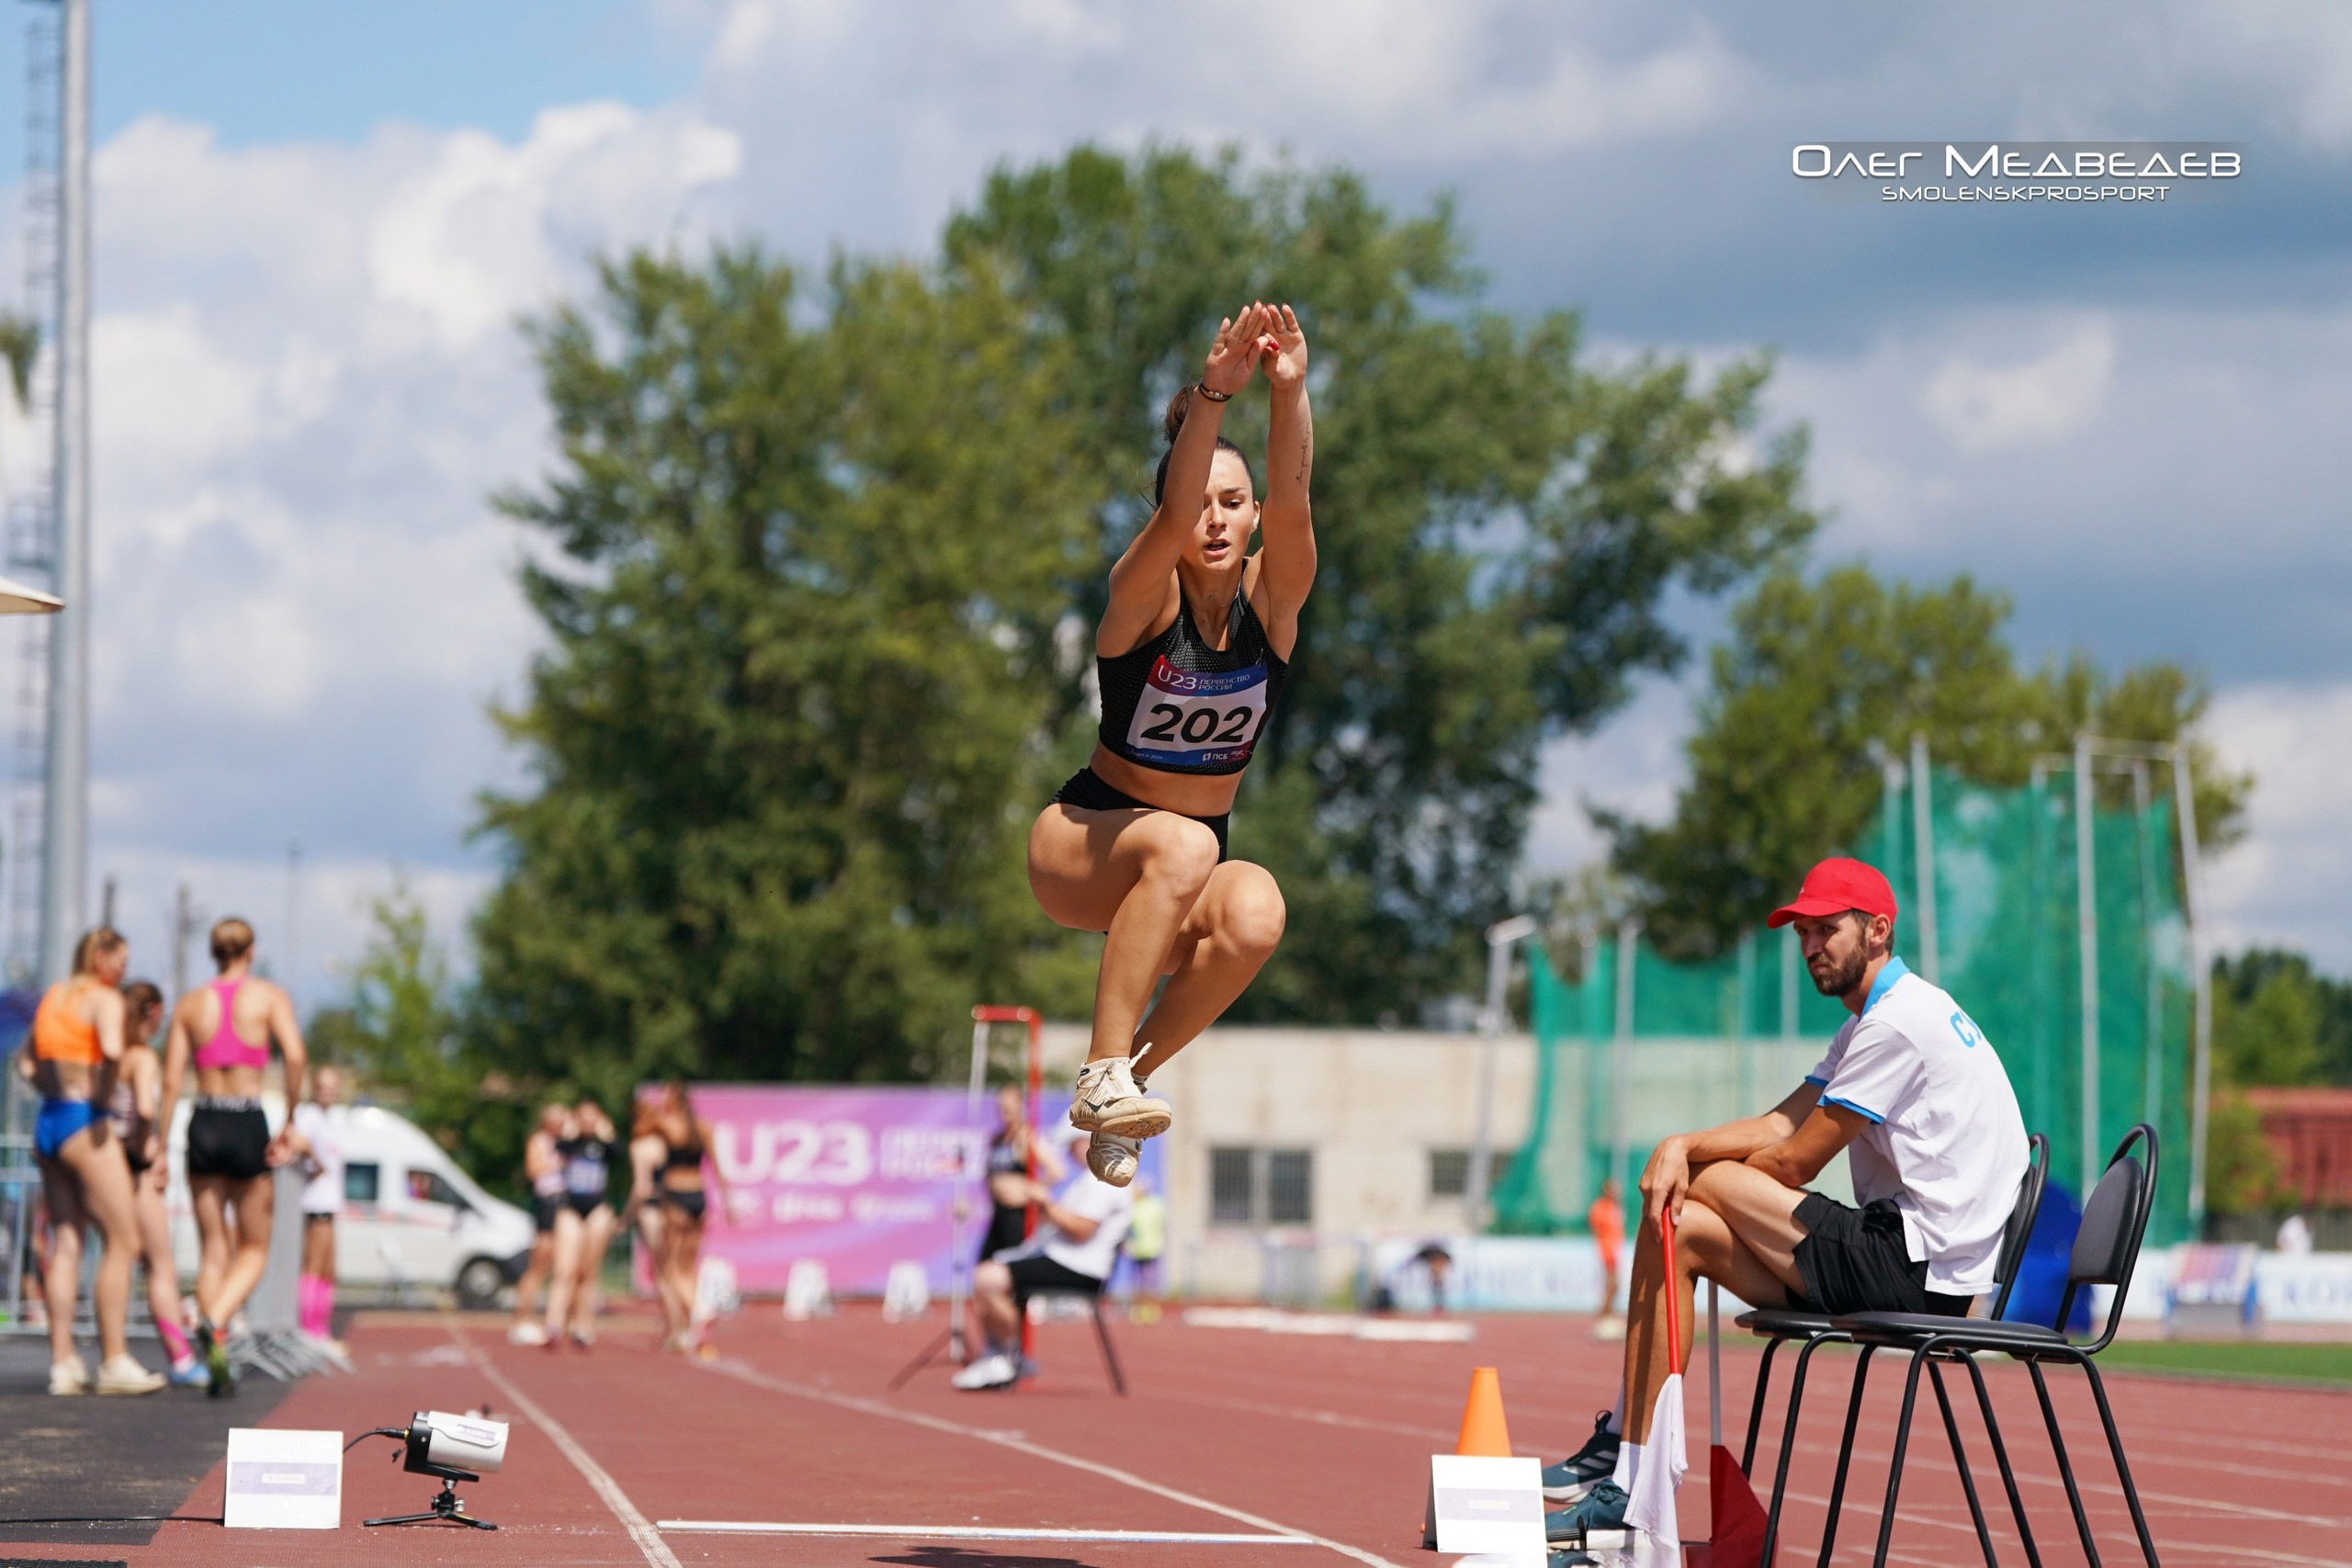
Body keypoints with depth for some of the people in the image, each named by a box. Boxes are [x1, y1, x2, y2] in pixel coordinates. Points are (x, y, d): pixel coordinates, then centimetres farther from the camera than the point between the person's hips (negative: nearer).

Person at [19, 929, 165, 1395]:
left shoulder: (53, 995, 17)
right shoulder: (104, 998, -8)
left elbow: (26, 1061, 25)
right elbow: (112, 1051, -26)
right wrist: (101, 1098, -12)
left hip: (46, 1124, 8)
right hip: (84, 1121, -8)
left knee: (66, 1243, 8)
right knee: (122, 1242, -3)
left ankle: (62, 1362, 4)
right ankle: (114, 1361, -5)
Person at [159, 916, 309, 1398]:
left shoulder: (190, 1004, 8)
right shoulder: (269, 997, 1)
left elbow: (171, 1080, 3)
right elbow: (295, 1055, -15)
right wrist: (291, 1122, -7)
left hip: (203, 1124, 3)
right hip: (248, 1124, -3)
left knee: (213, 1250, 10)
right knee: (253, 1249, 10)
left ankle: (217, 1365, 2)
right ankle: (215, 1321, -20)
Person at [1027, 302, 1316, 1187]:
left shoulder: (1271, 599, -7)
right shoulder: (1144, 595, -14)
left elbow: (1291, 499, -27)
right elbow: (1173, 517, -36)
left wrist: (1291, 392, -44)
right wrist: (1212, 395, -52)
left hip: (1192, 862, 3)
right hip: (1082, 845, -3)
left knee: (1256, 914, -34)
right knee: (1182, 846, -38)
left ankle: (1135, 1072, -16)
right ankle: (1103, 1072, -36)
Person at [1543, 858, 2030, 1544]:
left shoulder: (1899, 1021, -13)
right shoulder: (1869, 1025, 21)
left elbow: (1795, 1163, -12)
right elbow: (1780, 1125, 11)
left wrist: (1695, 1164, 5)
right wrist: (1682, 1145, -8)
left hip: (1919, 1270, -11)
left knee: (1705, 1181, -13)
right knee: (1681, 1229, 7)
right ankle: (1626, 1479, 1)